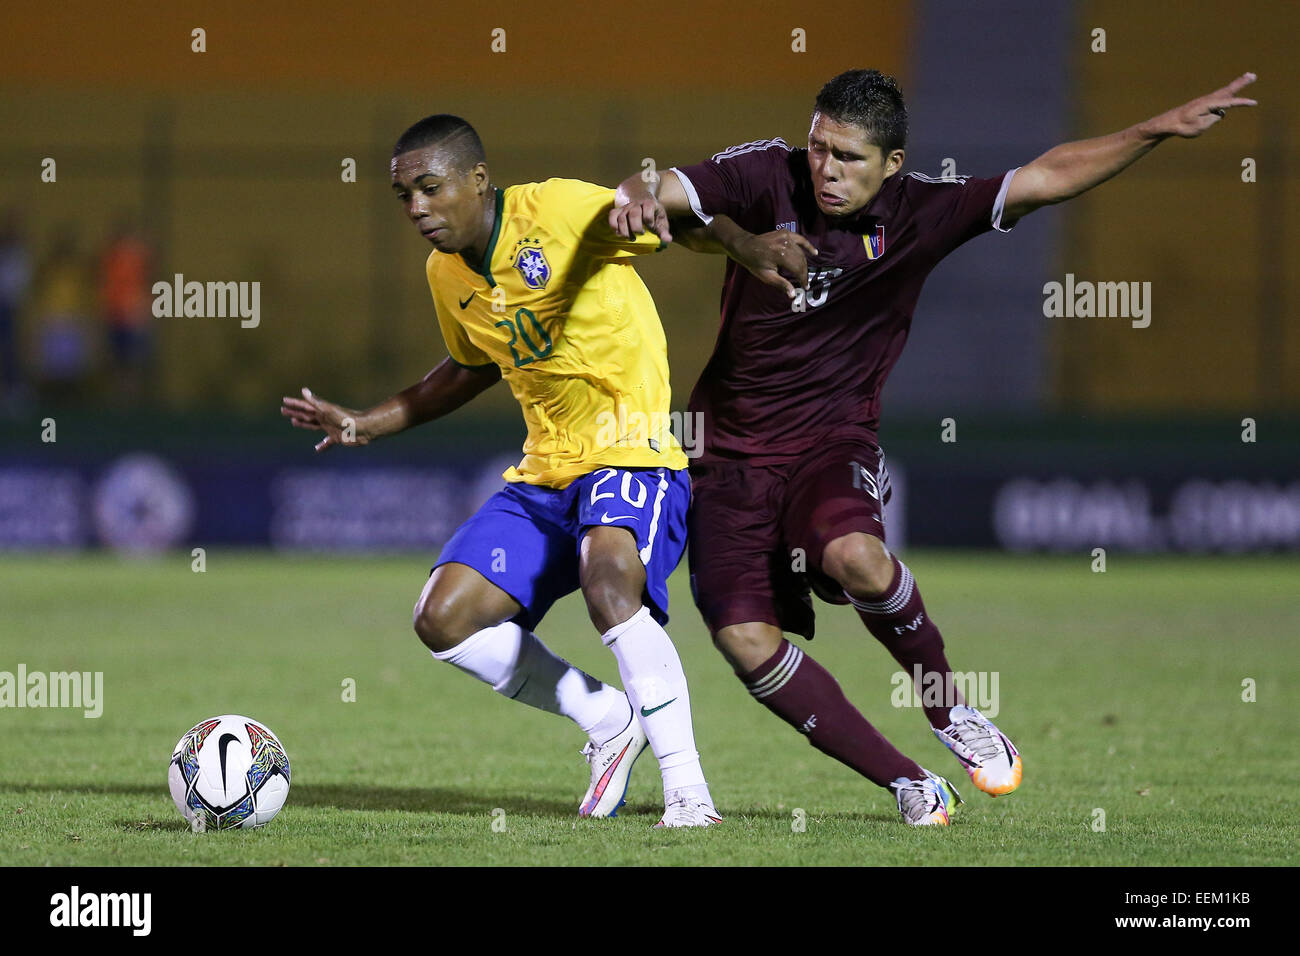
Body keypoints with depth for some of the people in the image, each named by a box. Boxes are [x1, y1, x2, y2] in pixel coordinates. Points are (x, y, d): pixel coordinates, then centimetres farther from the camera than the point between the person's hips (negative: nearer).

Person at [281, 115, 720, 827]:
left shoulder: (562, 210, -15)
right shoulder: (447, 273, 8)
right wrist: (366, 424, 23)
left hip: (633, 456, -8)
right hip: (544, 474, 8)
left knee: (608, 576, -37)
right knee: (443, 619, -6)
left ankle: (687, 791, -28)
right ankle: (607, 721, 13)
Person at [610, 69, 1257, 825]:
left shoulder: (919, 213, -6)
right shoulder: (768, 177, -8)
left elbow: (1047, 178, -6)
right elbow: (663, 196, -15)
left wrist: (1160, 129, -14)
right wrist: (639, 196, -40)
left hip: (833, 440, -1)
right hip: (732, 449, 1)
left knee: (856, 556, -34)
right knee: (745, 640, -14)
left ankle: (952, 713, -6)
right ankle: (908, 784, -1)